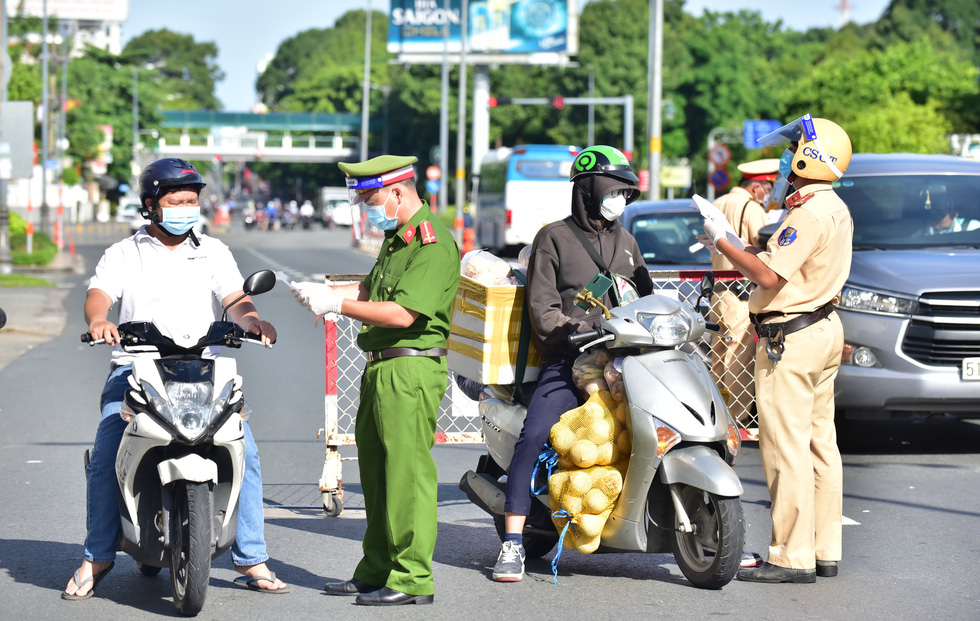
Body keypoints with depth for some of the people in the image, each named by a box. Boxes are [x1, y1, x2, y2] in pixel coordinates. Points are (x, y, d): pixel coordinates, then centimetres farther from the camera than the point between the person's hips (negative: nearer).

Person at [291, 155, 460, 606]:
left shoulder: (434, 244, -14)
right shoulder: (395, 237, 18)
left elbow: (403, 313, -21)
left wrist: (338, 304, -16)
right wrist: (324, 292, 12)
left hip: (411, 370, -10)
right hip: (381, 367, 10)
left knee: (407, 472, -8)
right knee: (376, 470, 14)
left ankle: (412, 579, -5)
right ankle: (376, 572, 22)